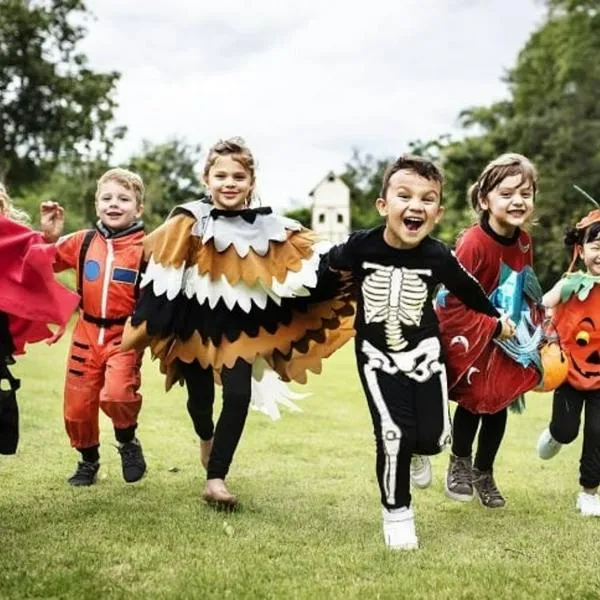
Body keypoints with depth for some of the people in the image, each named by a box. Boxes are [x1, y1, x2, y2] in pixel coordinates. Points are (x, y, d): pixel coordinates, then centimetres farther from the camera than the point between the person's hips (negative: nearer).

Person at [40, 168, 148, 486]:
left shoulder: (145, 248, -9)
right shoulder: (83, 241, 2)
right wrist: (49, 236, -1)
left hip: (125, 335, -4)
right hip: (87, 333, 4)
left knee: (116, 394, -26)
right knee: (77, 405, 10)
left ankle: (128, 442, 7)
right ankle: (88, 460, 37)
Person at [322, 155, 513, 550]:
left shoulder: (438, 256, -15)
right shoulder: (361, 246, -19)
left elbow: (467, 289, 5)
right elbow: (328, 266, 2)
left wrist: (497, 319, 18)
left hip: (424, 352, 2)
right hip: (377, 354, -2)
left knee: (432, 437, -2)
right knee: (393, 434, -13)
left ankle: (413, 447, 37)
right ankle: (396, 511, 10)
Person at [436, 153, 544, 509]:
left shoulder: (524, 241, -5)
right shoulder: (473, 243, -27)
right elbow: (452, 300, -26)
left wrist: (532, 324, 3)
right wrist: (491, 327, -24)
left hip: (509, 341, 7)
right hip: (472, 338, -6)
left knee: (499, 405, 14)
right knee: (473, 402, 3)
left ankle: (484, 474, 31)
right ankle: (460, 464, 26)